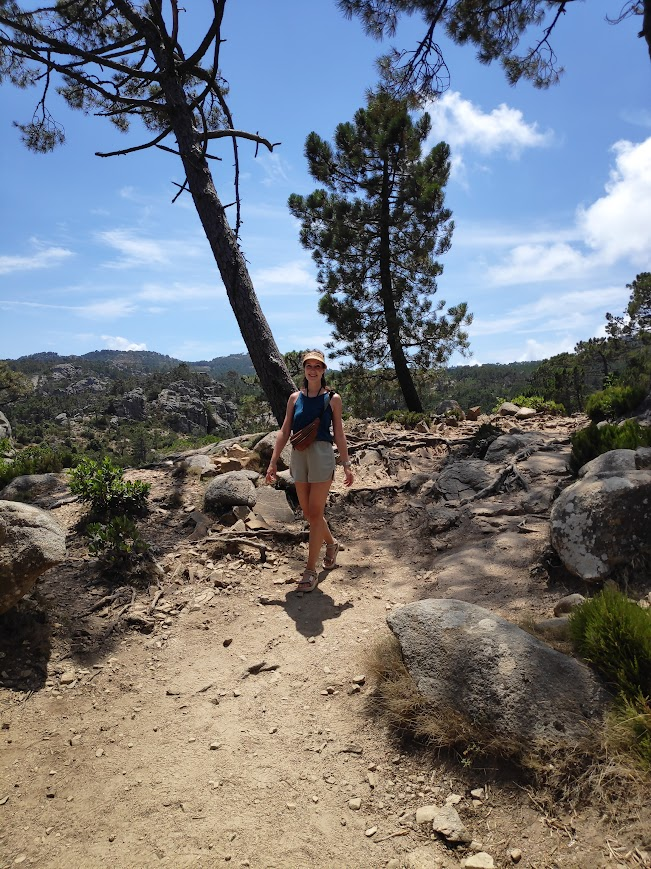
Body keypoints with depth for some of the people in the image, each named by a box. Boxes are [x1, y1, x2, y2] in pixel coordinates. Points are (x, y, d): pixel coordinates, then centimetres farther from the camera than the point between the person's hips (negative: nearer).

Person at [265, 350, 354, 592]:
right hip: (299, 456, 4)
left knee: (315, 513, -3)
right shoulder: (295, 398, 8)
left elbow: (339, 435, 4)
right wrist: (273, 462, 2)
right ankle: (331, 543, 40)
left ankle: (311, 570, 5)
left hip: (322, 456, -4)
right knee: (308, 513, 12)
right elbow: (284, 431, 7)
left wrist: (346, 465, 0)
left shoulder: (332, 399, 1)